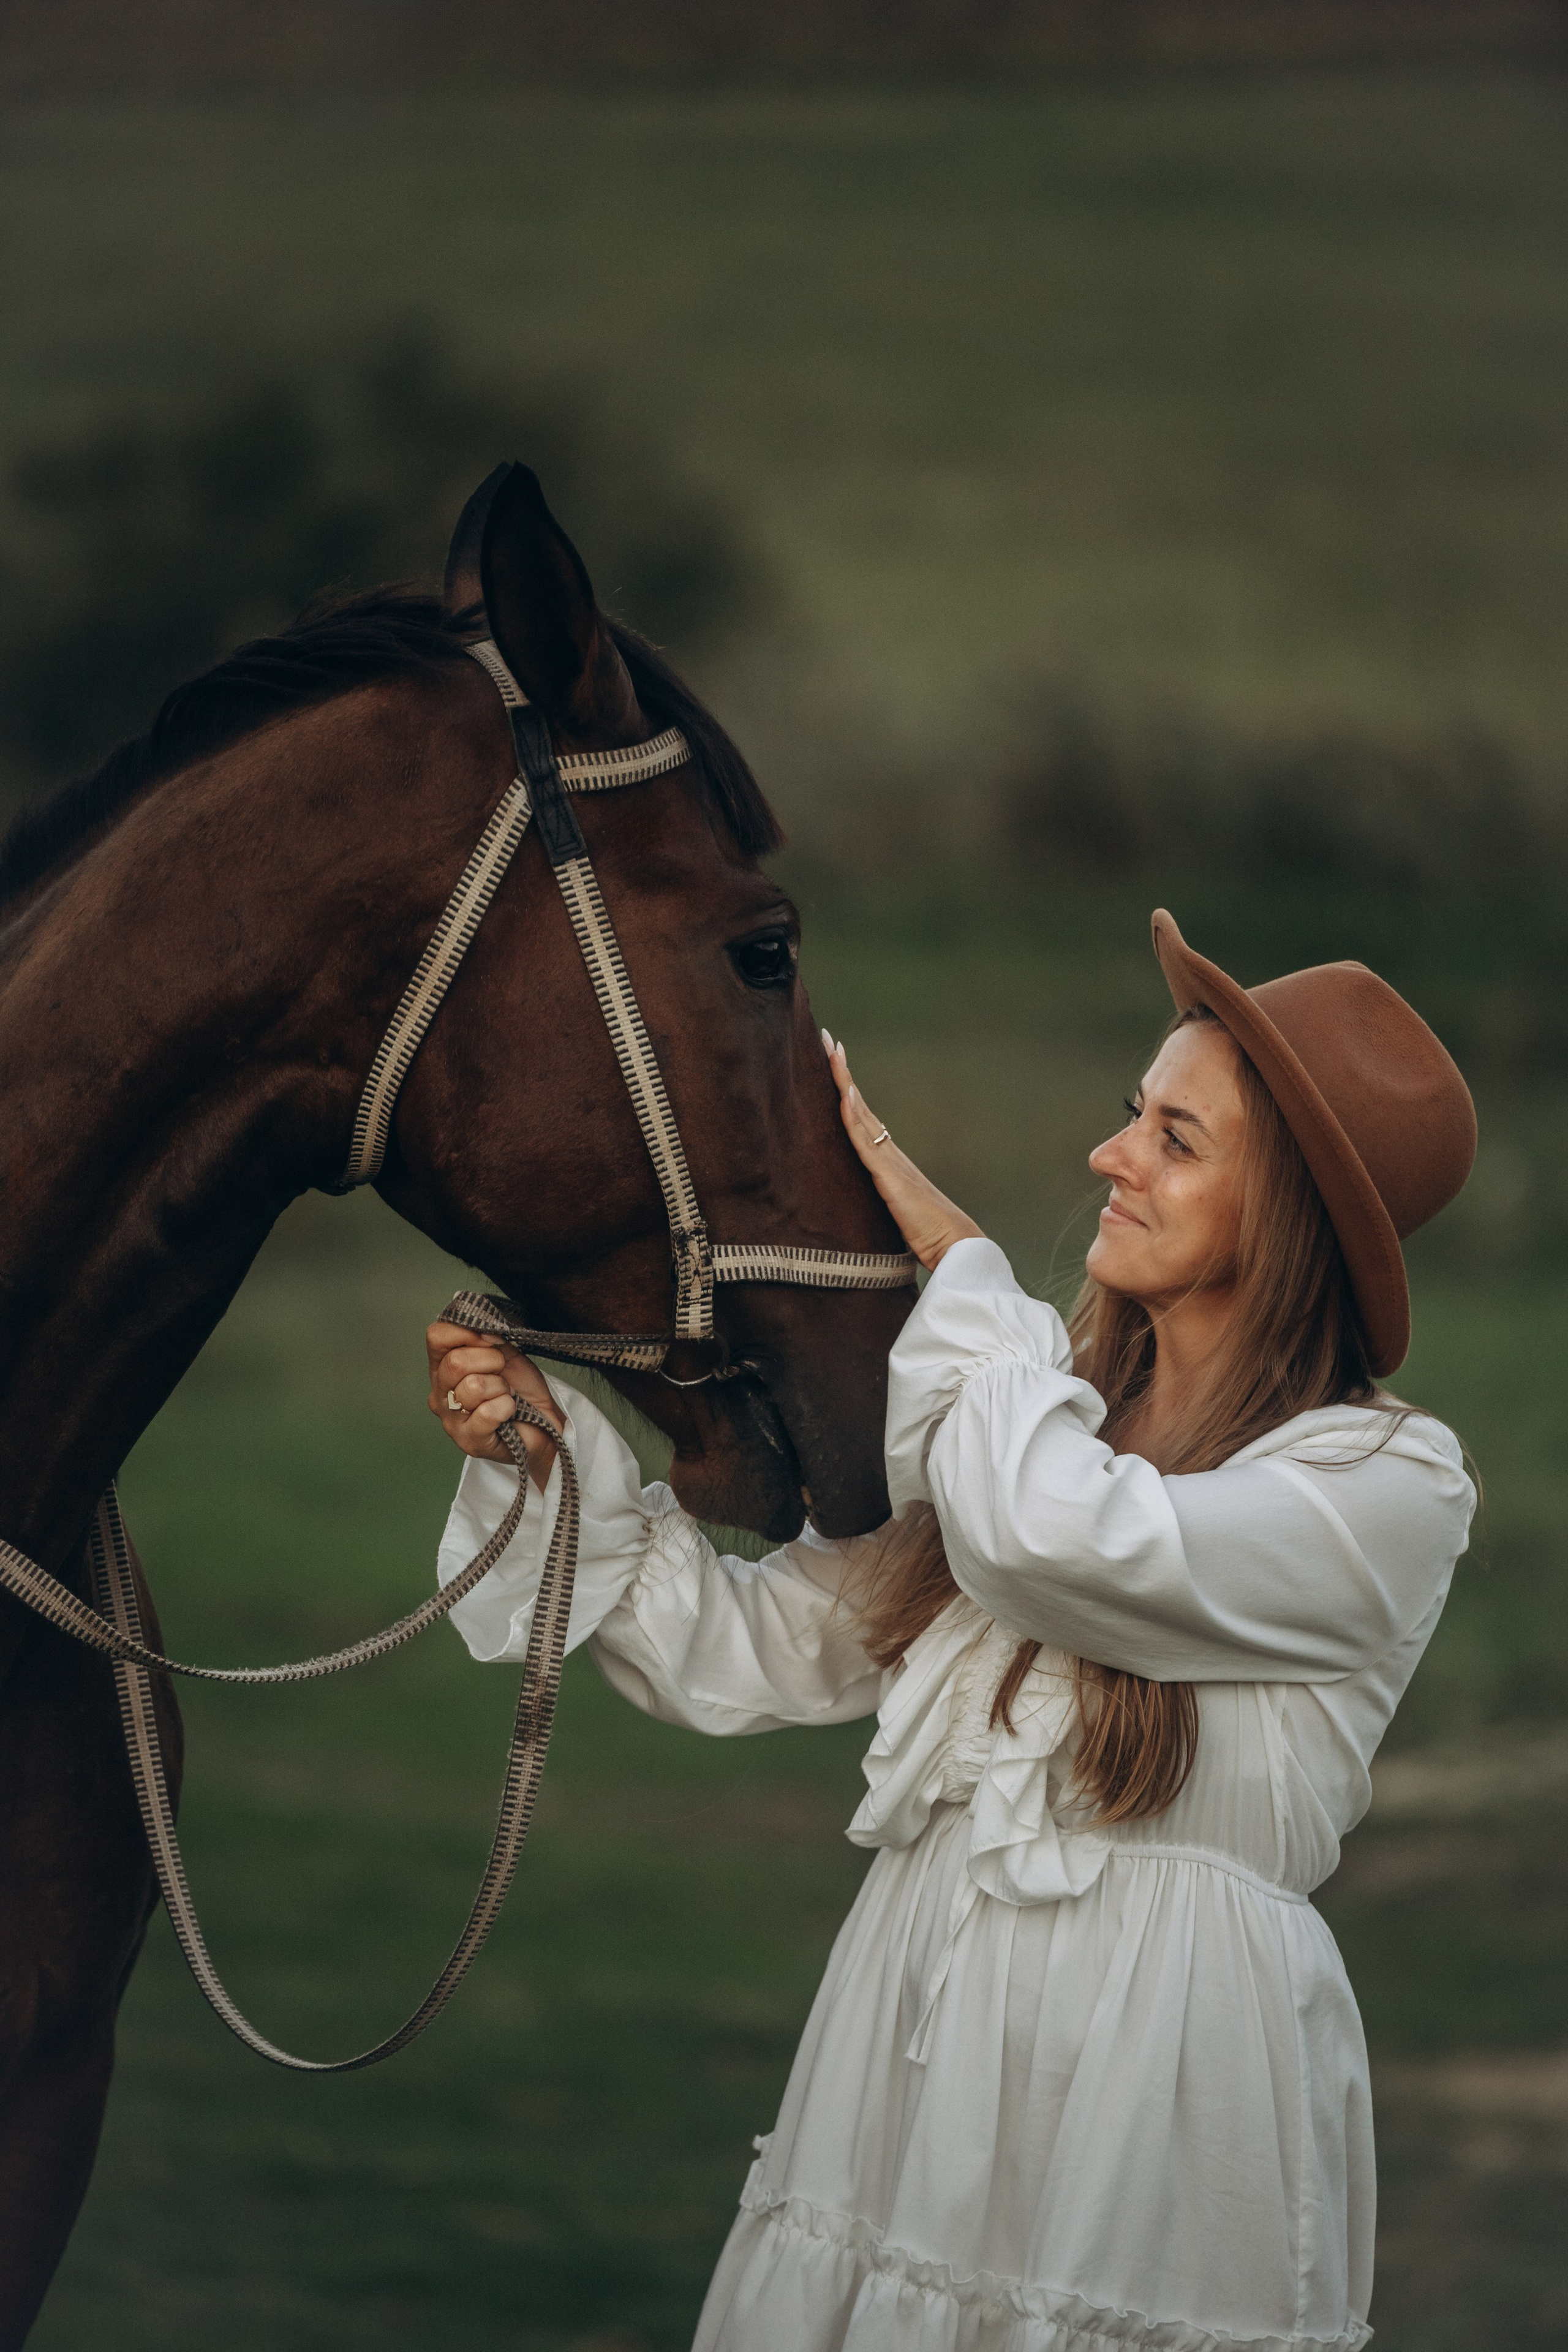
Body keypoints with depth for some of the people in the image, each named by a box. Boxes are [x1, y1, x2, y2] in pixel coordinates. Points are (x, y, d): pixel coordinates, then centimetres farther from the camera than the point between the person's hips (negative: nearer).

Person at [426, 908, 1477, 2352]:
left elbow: (1059, 1534, -25)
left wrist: (954, 1252, -11)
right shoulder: (1039, 1411, 12)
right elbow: (745, 1650, 10)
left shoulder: (1389, 1487, -9)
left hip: (1163, 2087, -6)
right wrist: (543, 1443, -2)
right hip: (912, 2052, 6)